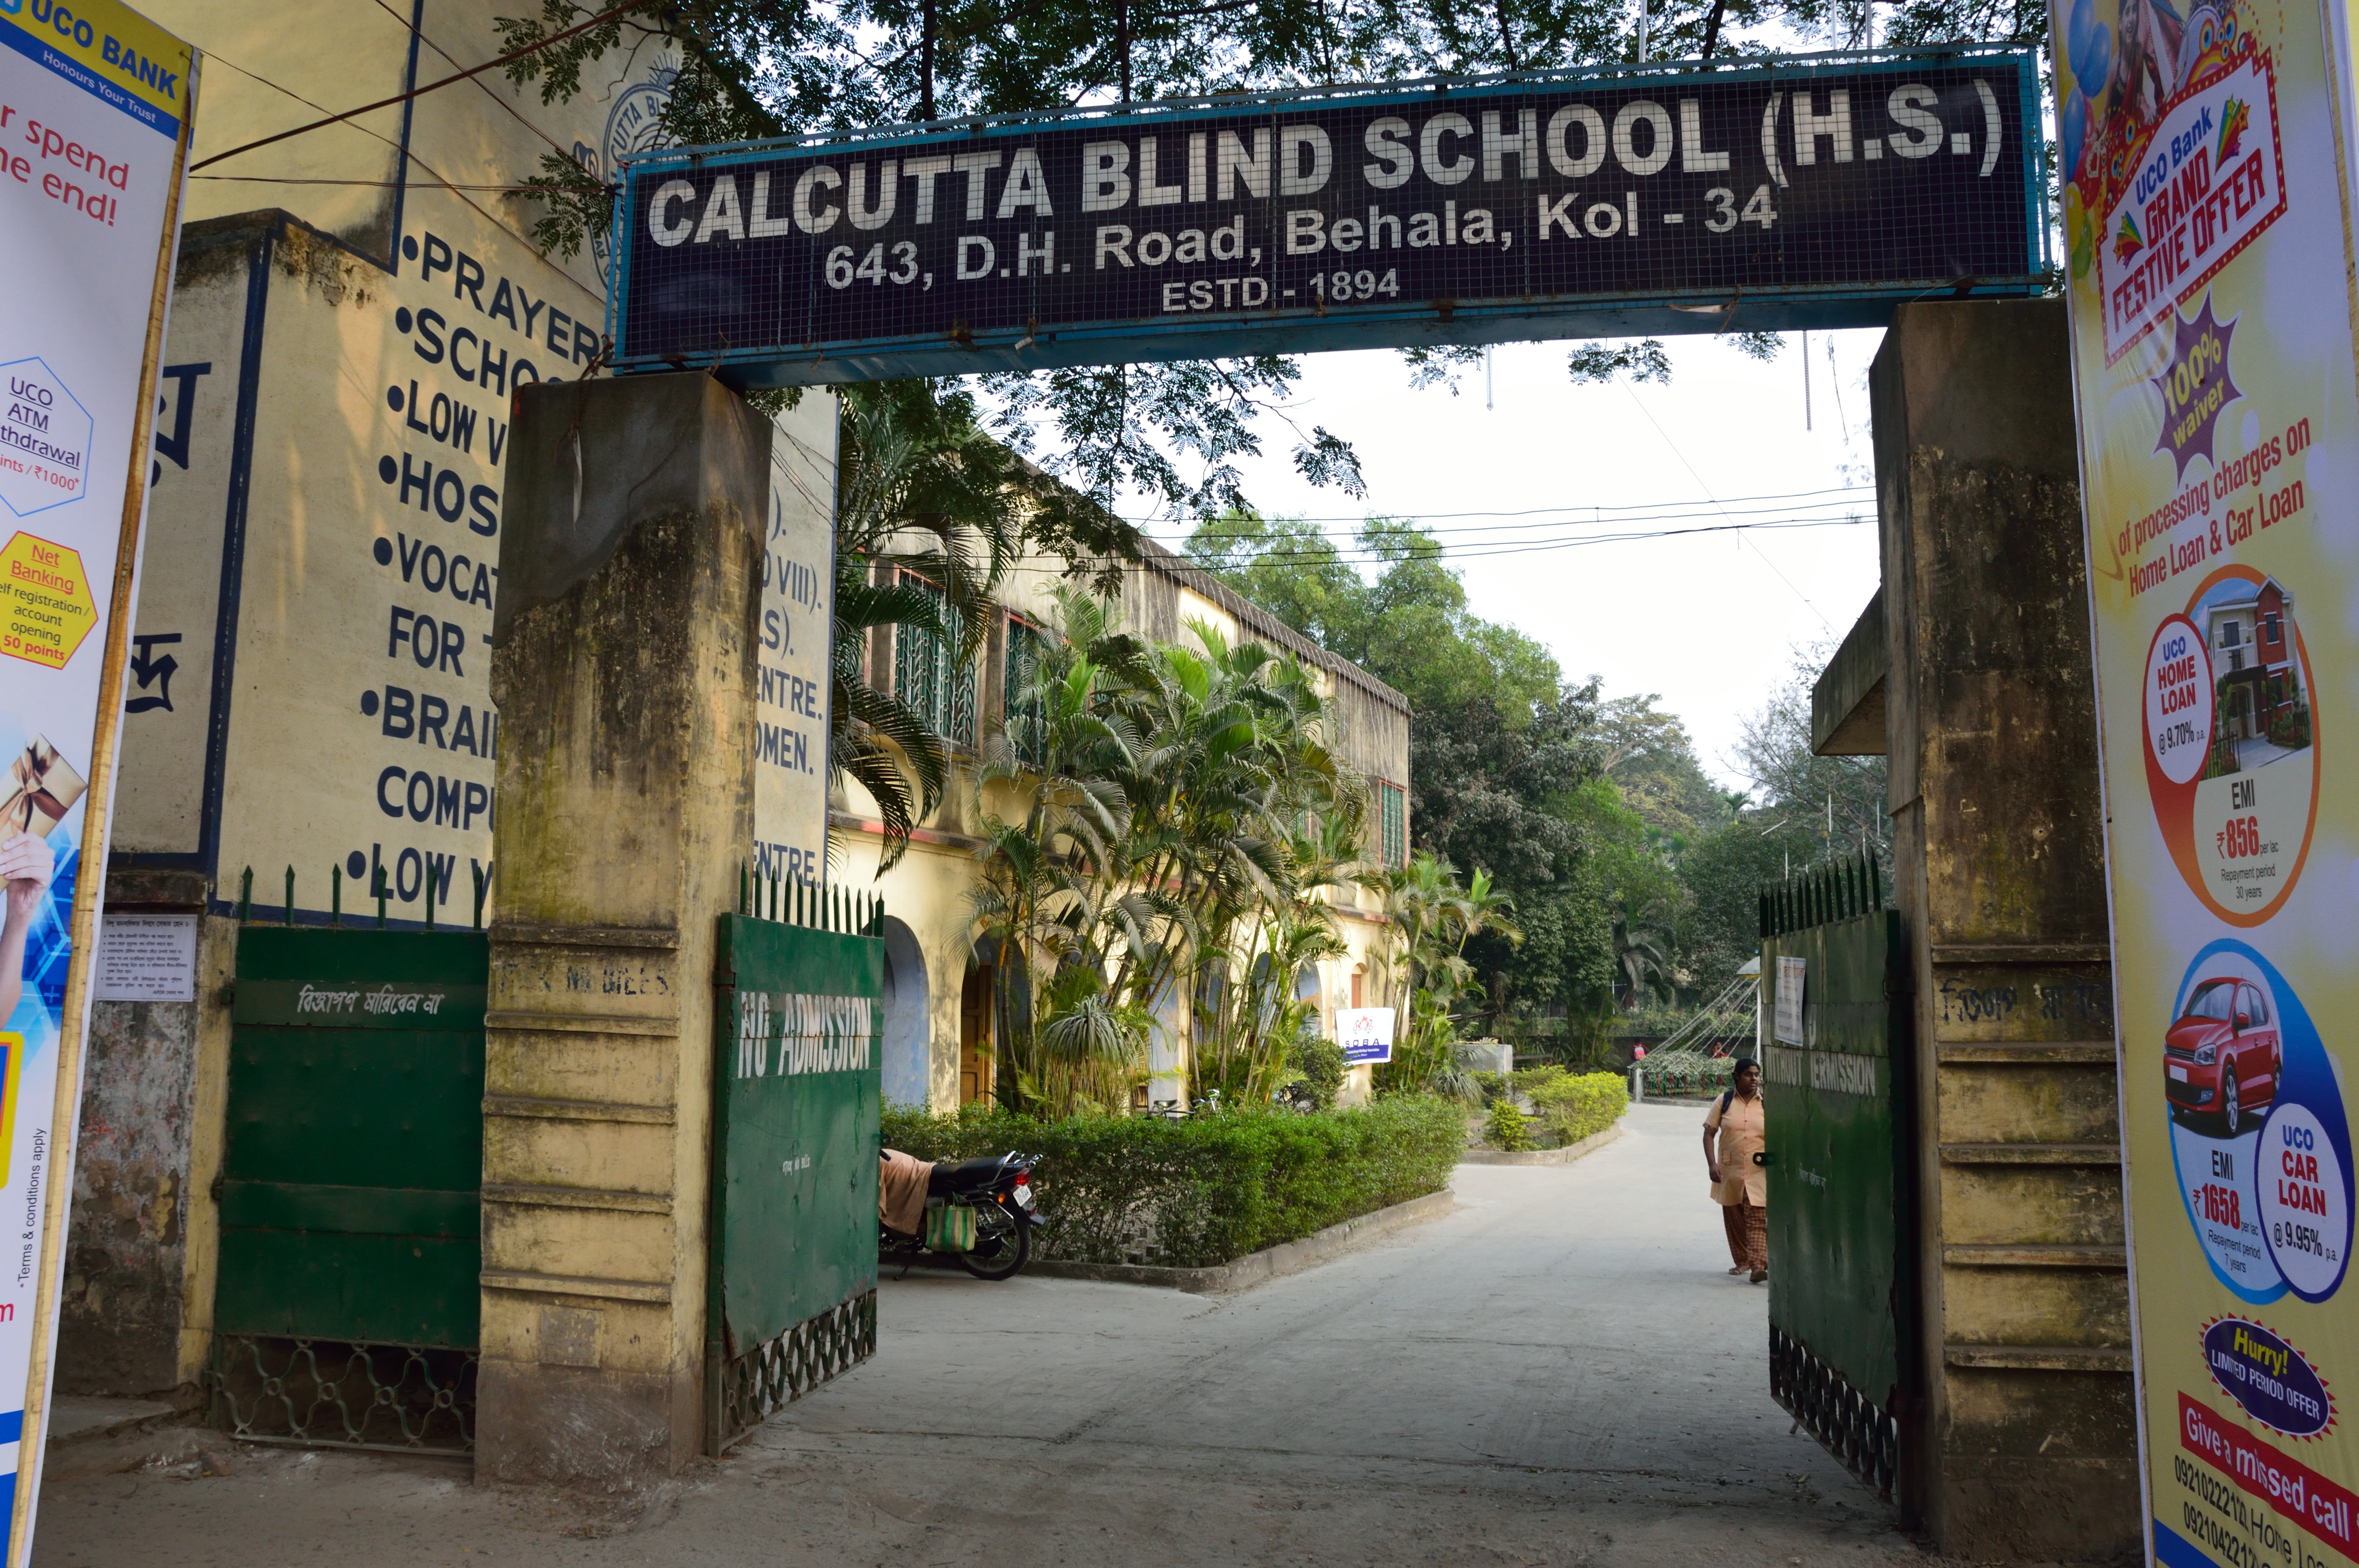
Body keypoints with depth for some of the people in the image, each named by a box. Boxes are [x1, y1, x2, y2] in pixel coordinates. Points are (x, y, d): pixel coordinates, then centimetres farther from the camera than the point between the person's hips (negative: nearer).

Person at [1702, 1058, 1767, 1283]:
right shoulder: (1724, 1102, 2)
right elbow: (1709, 1134, 2)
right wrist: (1712, 1164, -9)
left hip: (1759, 1173, -2)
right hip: (1730, 1172, 2)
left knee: (1758, 1219, -10)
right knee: (1734, 1219, 10)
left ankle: (1758, 1265, -14)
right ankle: (1742, 1262, 24)